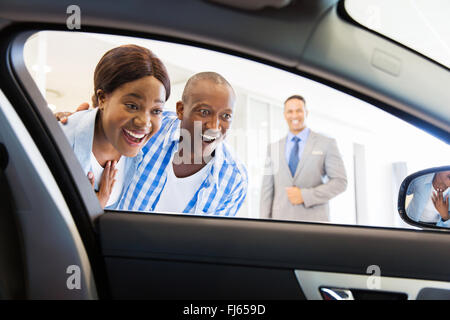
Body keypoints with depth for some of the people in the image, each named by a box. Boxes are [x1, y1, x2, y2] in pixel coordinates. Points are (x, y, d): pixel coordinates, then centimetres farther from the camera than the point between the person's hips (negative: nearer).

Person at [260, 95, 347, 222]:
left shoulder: (327, 144, 2)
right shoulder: (274, 148, 11)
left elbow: (339, 182, -3)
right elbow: (267, 189, 9)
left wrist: (305, 196, -14)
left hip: (314, 221, -2)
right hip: (282, 219, 3)